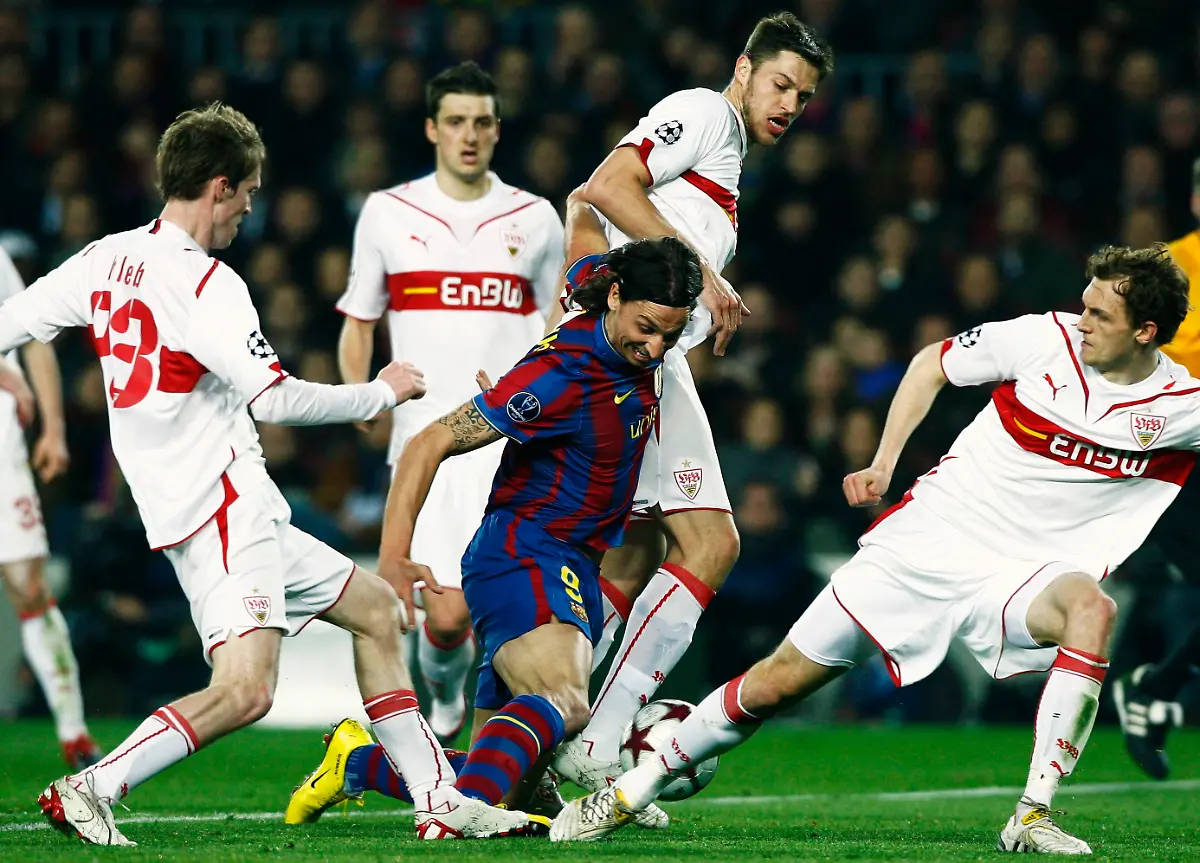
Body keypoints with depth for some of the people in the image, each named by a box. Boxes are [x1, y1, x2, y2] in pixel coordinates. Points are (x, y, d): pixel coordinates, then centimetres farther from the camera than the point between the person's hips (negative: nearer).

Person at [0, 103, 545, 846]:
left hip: (244, 517, 10)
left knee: (376, 608, 18)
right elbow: (275, 398, -20)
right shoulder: (204, 283, -15)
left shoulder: (106, 260, 10)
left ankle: (441, 802, 16)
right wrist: (381, 393, -6)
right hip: (221, 510, -10)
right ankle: (91, 790, -19)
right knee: (246, 690, -23)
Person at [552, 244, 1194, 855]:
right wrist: (883, 463, 2)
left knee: (1090, 609, -36)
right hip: (926, 540, 1)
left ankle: (1032, 817, -29)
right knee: (779, 681, -2)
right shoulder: (1046, 339, -6)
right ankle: (630, 791, 17)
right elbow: (932, 364, 9)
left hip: (1021, 575, -1)